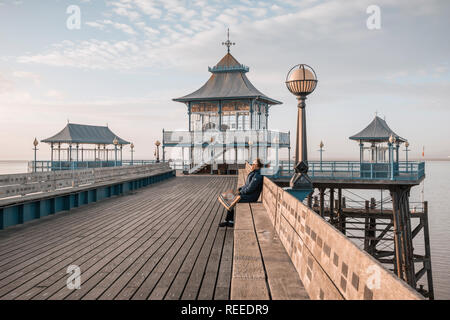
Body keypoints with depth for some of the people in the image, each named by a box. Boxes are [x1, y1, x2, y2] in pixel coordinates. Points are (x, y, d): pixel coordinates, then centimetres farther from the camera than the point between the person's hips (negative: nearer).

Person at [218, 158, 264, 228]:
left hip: (250, 197, -10)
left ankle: (227, 221, 3)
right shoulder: (253, 173, 14)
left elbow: (250, 189, -23)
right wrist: (240, 189, 8)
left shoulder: (257, 176, -19)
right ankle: (230, 222, -2)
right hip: (246, 194, 10)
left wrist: (240, 192, -12)